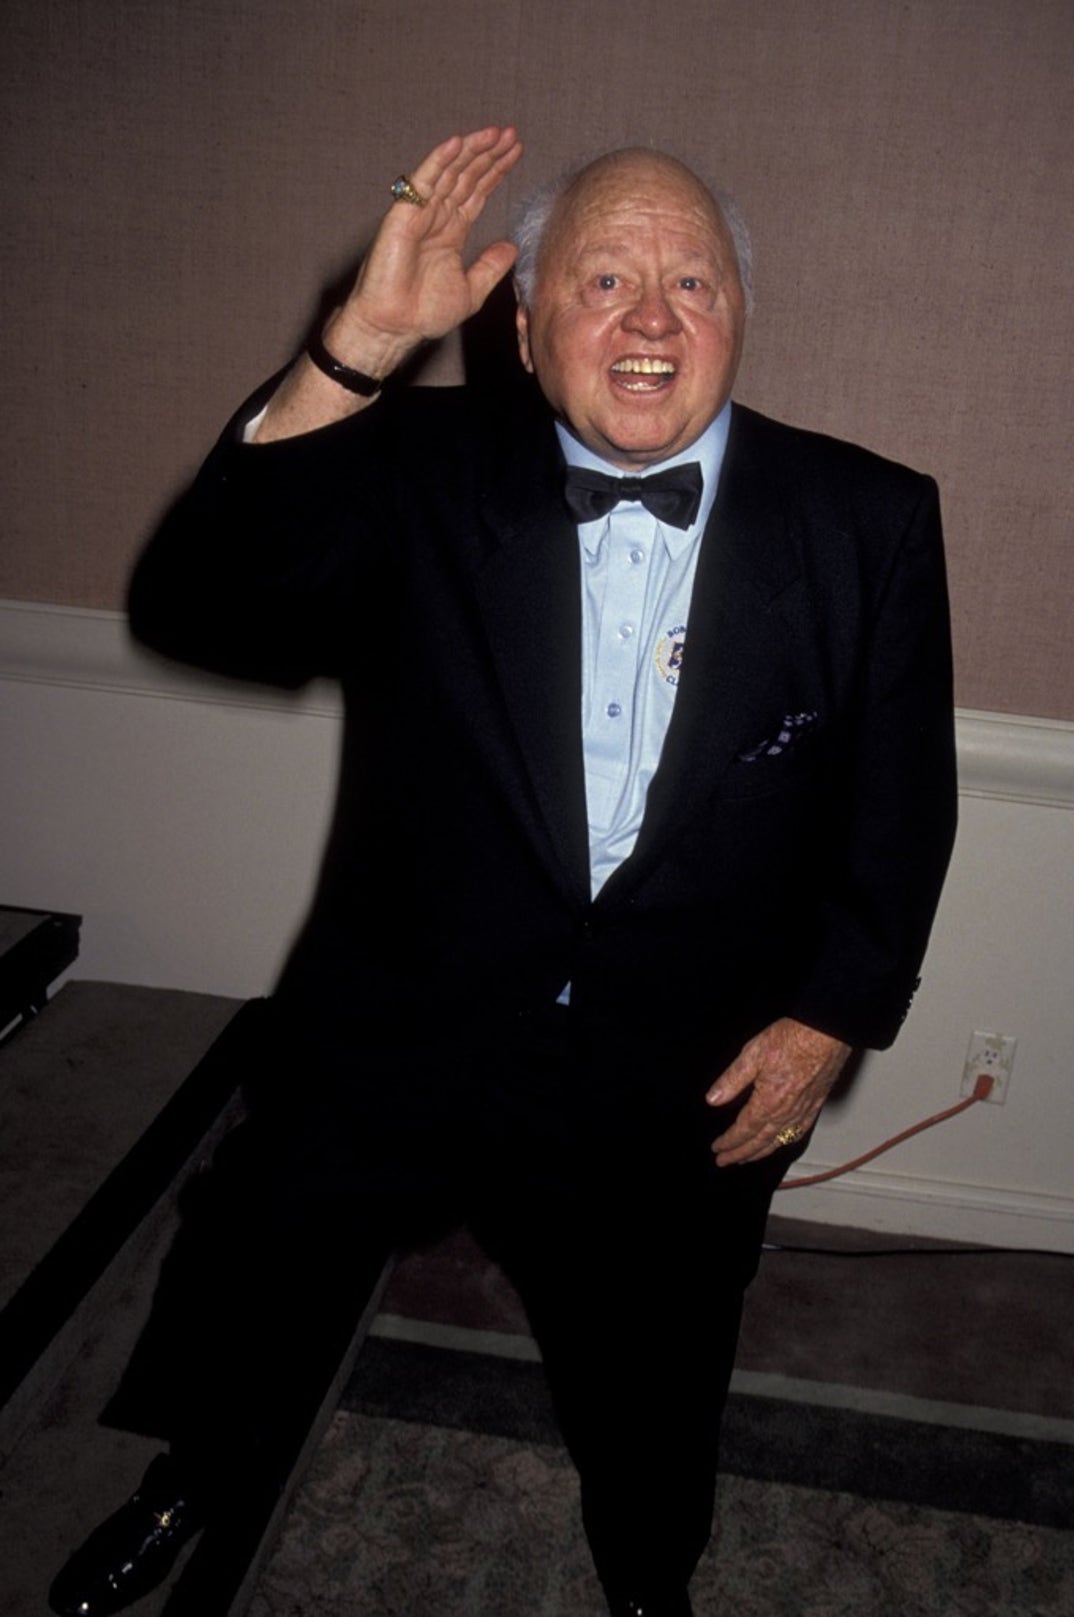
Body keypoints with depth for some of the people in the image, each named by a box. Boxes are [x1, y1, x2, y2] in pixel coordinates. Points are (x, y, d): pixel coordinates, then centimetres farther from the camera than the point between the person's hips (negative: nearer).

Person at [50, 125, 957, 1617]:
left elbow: (900, 801, -1)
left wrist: (833, 1013, -6)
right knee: (231, 1311, 21)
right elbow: (194, 612, -22)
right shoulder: (421, 471, -9)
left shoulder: (867, 522, -9)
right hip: (391, 1037, 1)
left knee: (652, 1409, 24)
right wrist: (359, 347, -29)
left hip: (688, 1091, 0)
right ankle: (196, 1487, 58)